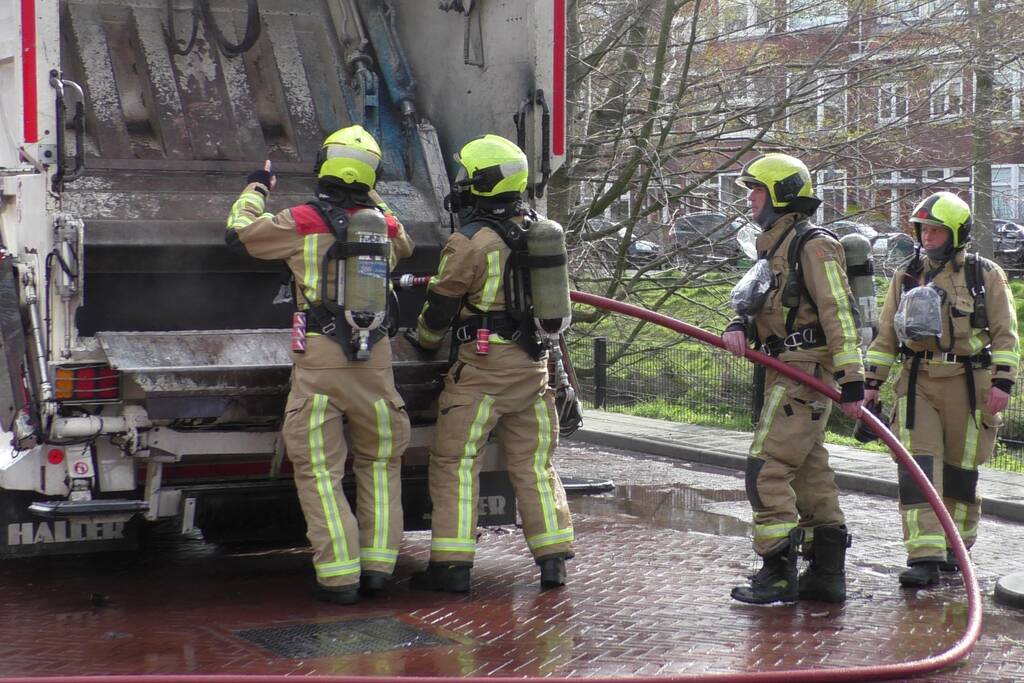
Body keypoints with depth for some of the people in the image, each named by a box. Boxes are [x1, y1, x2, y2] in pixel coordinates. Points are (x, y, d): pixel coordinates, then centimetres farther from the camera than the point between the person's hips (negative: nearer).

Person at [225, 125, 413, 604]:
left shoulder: (301, 223, -4)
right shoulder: (385, 225, 7)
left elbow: (240, 229, 10)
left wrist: (255, 188, 27)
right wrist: (369, 199, 41)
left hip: (319, 359, -3)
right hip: (375, 358, 4)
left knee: (320, 471, 3)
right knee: (380, 462, 18)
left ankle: (339, 575, 0)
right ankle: (377, 564, 16)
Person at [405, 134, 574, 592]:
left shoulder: (470, 242, -14)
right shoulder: (544, 231, 6)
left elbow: (440, 308, -4)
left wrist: (423, 339, 14)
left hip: (483, 365, -6)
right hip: (534, 364, 6)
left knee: (455, 461, 2)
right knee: (532, 463, 13)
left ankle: (452, 564, 0)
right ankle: (553, 558, 11)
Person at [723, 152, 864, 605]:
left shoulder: (813, 246, -13)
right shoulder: (773, 247, 18)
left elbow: (840, 315, -17)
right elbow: (757, 304, 17)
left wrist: (851, 381, -21)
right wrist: (739, 328, -7)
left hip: (804, 373, -10)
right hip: (787, 373, 10)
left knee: (767, 469, -11)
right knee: (809, 471, 12)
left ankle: (779, 574, -7)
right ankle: (827, 575, 17)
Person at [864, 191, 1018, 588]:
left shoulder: (986, 276, 1)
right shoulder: (906, 276, 10)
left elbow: (1005, 334, 0)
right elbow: (886, 335, 14)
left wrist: (1002, 381, -9)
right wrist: (872, 381, 9)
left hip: (967, 385, -2)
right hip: (917, 383, 2)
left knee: (960, 469, 8)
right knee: (917, 467, -10)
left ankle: (955, 546, 25)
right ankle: (924, 557, -13)